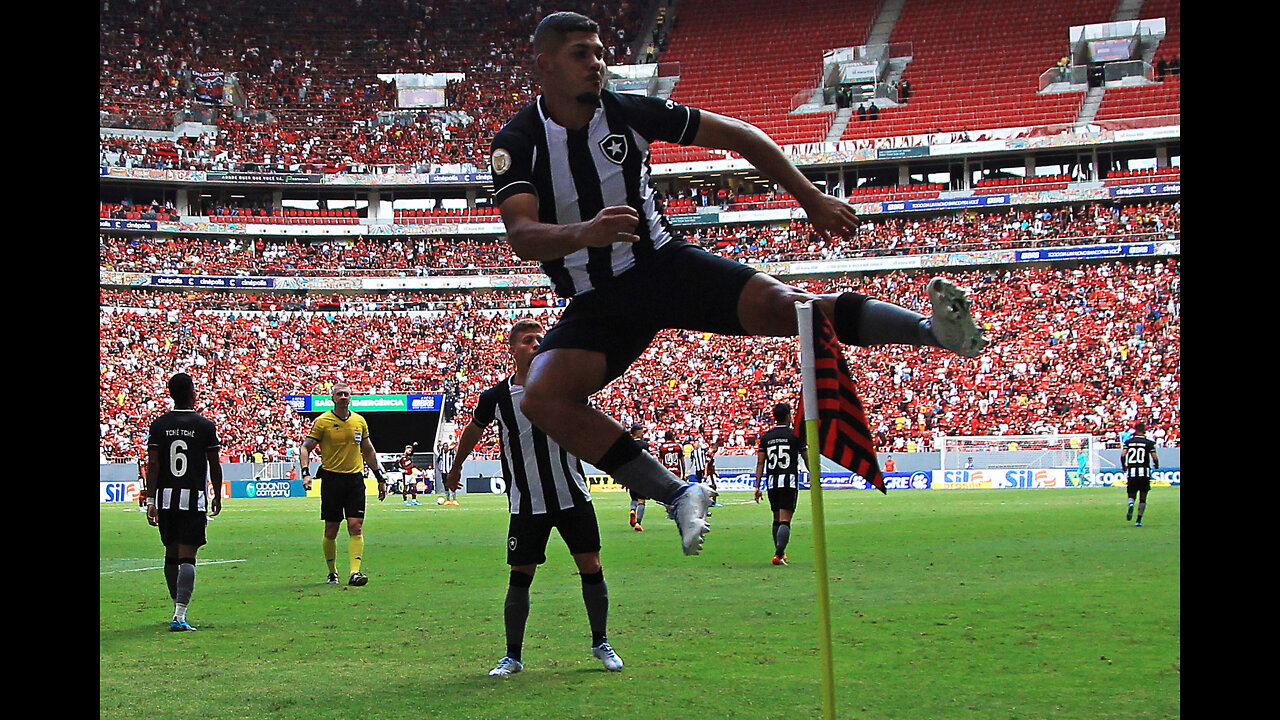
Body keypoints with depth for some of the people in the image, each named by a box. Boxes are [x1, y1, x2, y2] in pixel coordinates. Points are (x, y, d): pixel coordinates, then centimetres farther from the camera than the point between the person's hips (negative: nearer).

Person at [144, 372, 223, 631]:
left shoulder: (159, 425, 2)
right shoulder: (205, 425, -4)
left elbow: (153, 464, -3)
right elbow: (214, 465, 1)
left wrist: (151, 499, -3)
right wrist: (217, 496, 14)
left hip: (165, 496, 3)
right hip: (194, 498, -3)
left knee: (172, 554, 16)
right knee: (187, 556, -6)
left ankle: (179, 607, 29)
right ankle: (179, 615, -17)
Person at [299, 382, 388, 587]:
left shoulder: (359, 421, 9)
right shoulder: (322, 421, -3)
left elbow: (368, 450, 20)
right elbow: (306, 448, -1)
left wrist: (380, 477, 19)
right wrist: (306, 473, -15)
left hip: (355, 478, 3)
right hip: (331, 478, -3)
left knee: (356, 527, -9)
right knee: (331, 529, 3)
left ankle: (355, 572, -14)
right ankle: (332, 572, 18)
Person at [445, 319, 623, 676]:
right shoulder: (496, 397, -1)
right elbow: (472, 432, 15)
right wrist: (456, 469, 27)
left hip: (573, 496, 1)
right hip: (526, 503, -1)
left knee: (591, 567, 1)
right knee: (520, 576, 0)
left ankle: (600, 643, 18)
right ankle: (512, 655, 10)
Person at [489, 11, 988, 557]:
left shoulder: (628, 113, -6)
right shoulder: (516, 143, -10)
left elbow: (736, 134, 3)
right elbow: (521, 236, -26)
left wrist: (810, 197, -2)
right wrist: (583, 233, -47)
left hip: (663, 263, 0)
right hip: (595, 302, 0)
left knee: (775, 303, -25)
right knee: (543, 397, -26)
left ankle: (935, 329, -35)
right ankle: (676, 495, -22)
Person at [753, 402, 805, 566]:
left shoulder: (766, 436, 8)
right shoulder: (795, 434, -1)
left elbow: (760, 463, 6)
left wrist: (757, 486, 7)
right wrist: (813, 476, 21)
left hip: (772, 482, 4)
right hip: (789, 482, -4)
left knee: (776, 519, 17)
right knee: (785, 520, -7)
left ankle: (779, 552, 24)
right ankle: (778, 554, -19)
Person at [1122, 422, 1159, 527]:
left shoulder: (1129, 442, 5)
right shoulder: (1149, 442, 1)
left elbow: (1123, 455, -6)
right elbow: (1155, 458, -5)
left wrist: (1123, 466, 12)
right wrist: (1156, 465, 17)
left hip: (1131, 471, 1)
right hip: (1144, 472, -1)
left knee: (1131, 495, 12)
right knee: (1142, 498, 10)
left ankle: (1131, 506, -23)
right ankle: (1138, 521, 5)